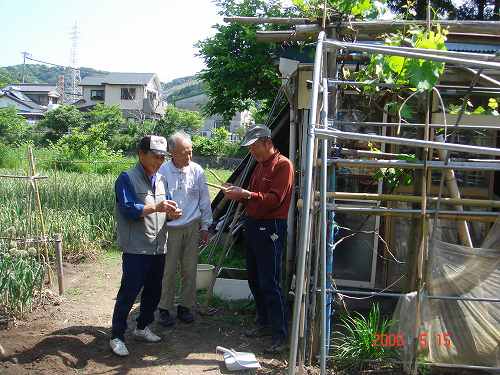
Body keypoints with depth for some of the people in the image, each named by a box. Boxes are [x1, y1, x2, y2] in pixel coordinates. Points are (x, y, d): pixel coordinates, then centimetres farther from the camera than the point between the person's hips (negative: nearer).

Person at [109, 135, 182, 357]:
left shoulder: (161, 180, 13)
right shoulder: (127, 179, -9)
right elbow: (128, 210, -19)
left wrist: (171, 213, -5)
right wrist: (156, 208, -28)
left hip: (158, 247, 7)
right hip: (136, 248, -7)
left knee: (153, 291, 16)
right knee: (129, 292, -2)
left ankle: (142, 328, 33)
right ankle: (117, 336, 11)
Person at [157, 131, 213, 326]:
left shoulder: (197, 171, -2)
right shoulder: (162, 171, -11)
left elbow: (204, 201, 7)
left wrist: (205, 226, 8)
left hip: (192, 228, 3)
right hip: (169, 228, -3)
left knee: (189, 269, 10)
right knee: (168, 270, 2)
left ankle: (186, 306, 25)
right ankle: (165, 308, 18)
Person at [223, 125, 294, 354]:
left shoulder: (283, 165, -10)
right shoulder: (260, 165, 18)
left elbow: (274, 199, -18)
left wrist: (246, 194, -25)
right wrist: (238, 193, -1)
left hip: (270, 228, -9)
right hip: (253, 224, 9)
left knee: (269, 283, -7)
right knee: (254, 279, 14)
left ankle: (280, 334, 2)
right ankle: (264, 323, 28)